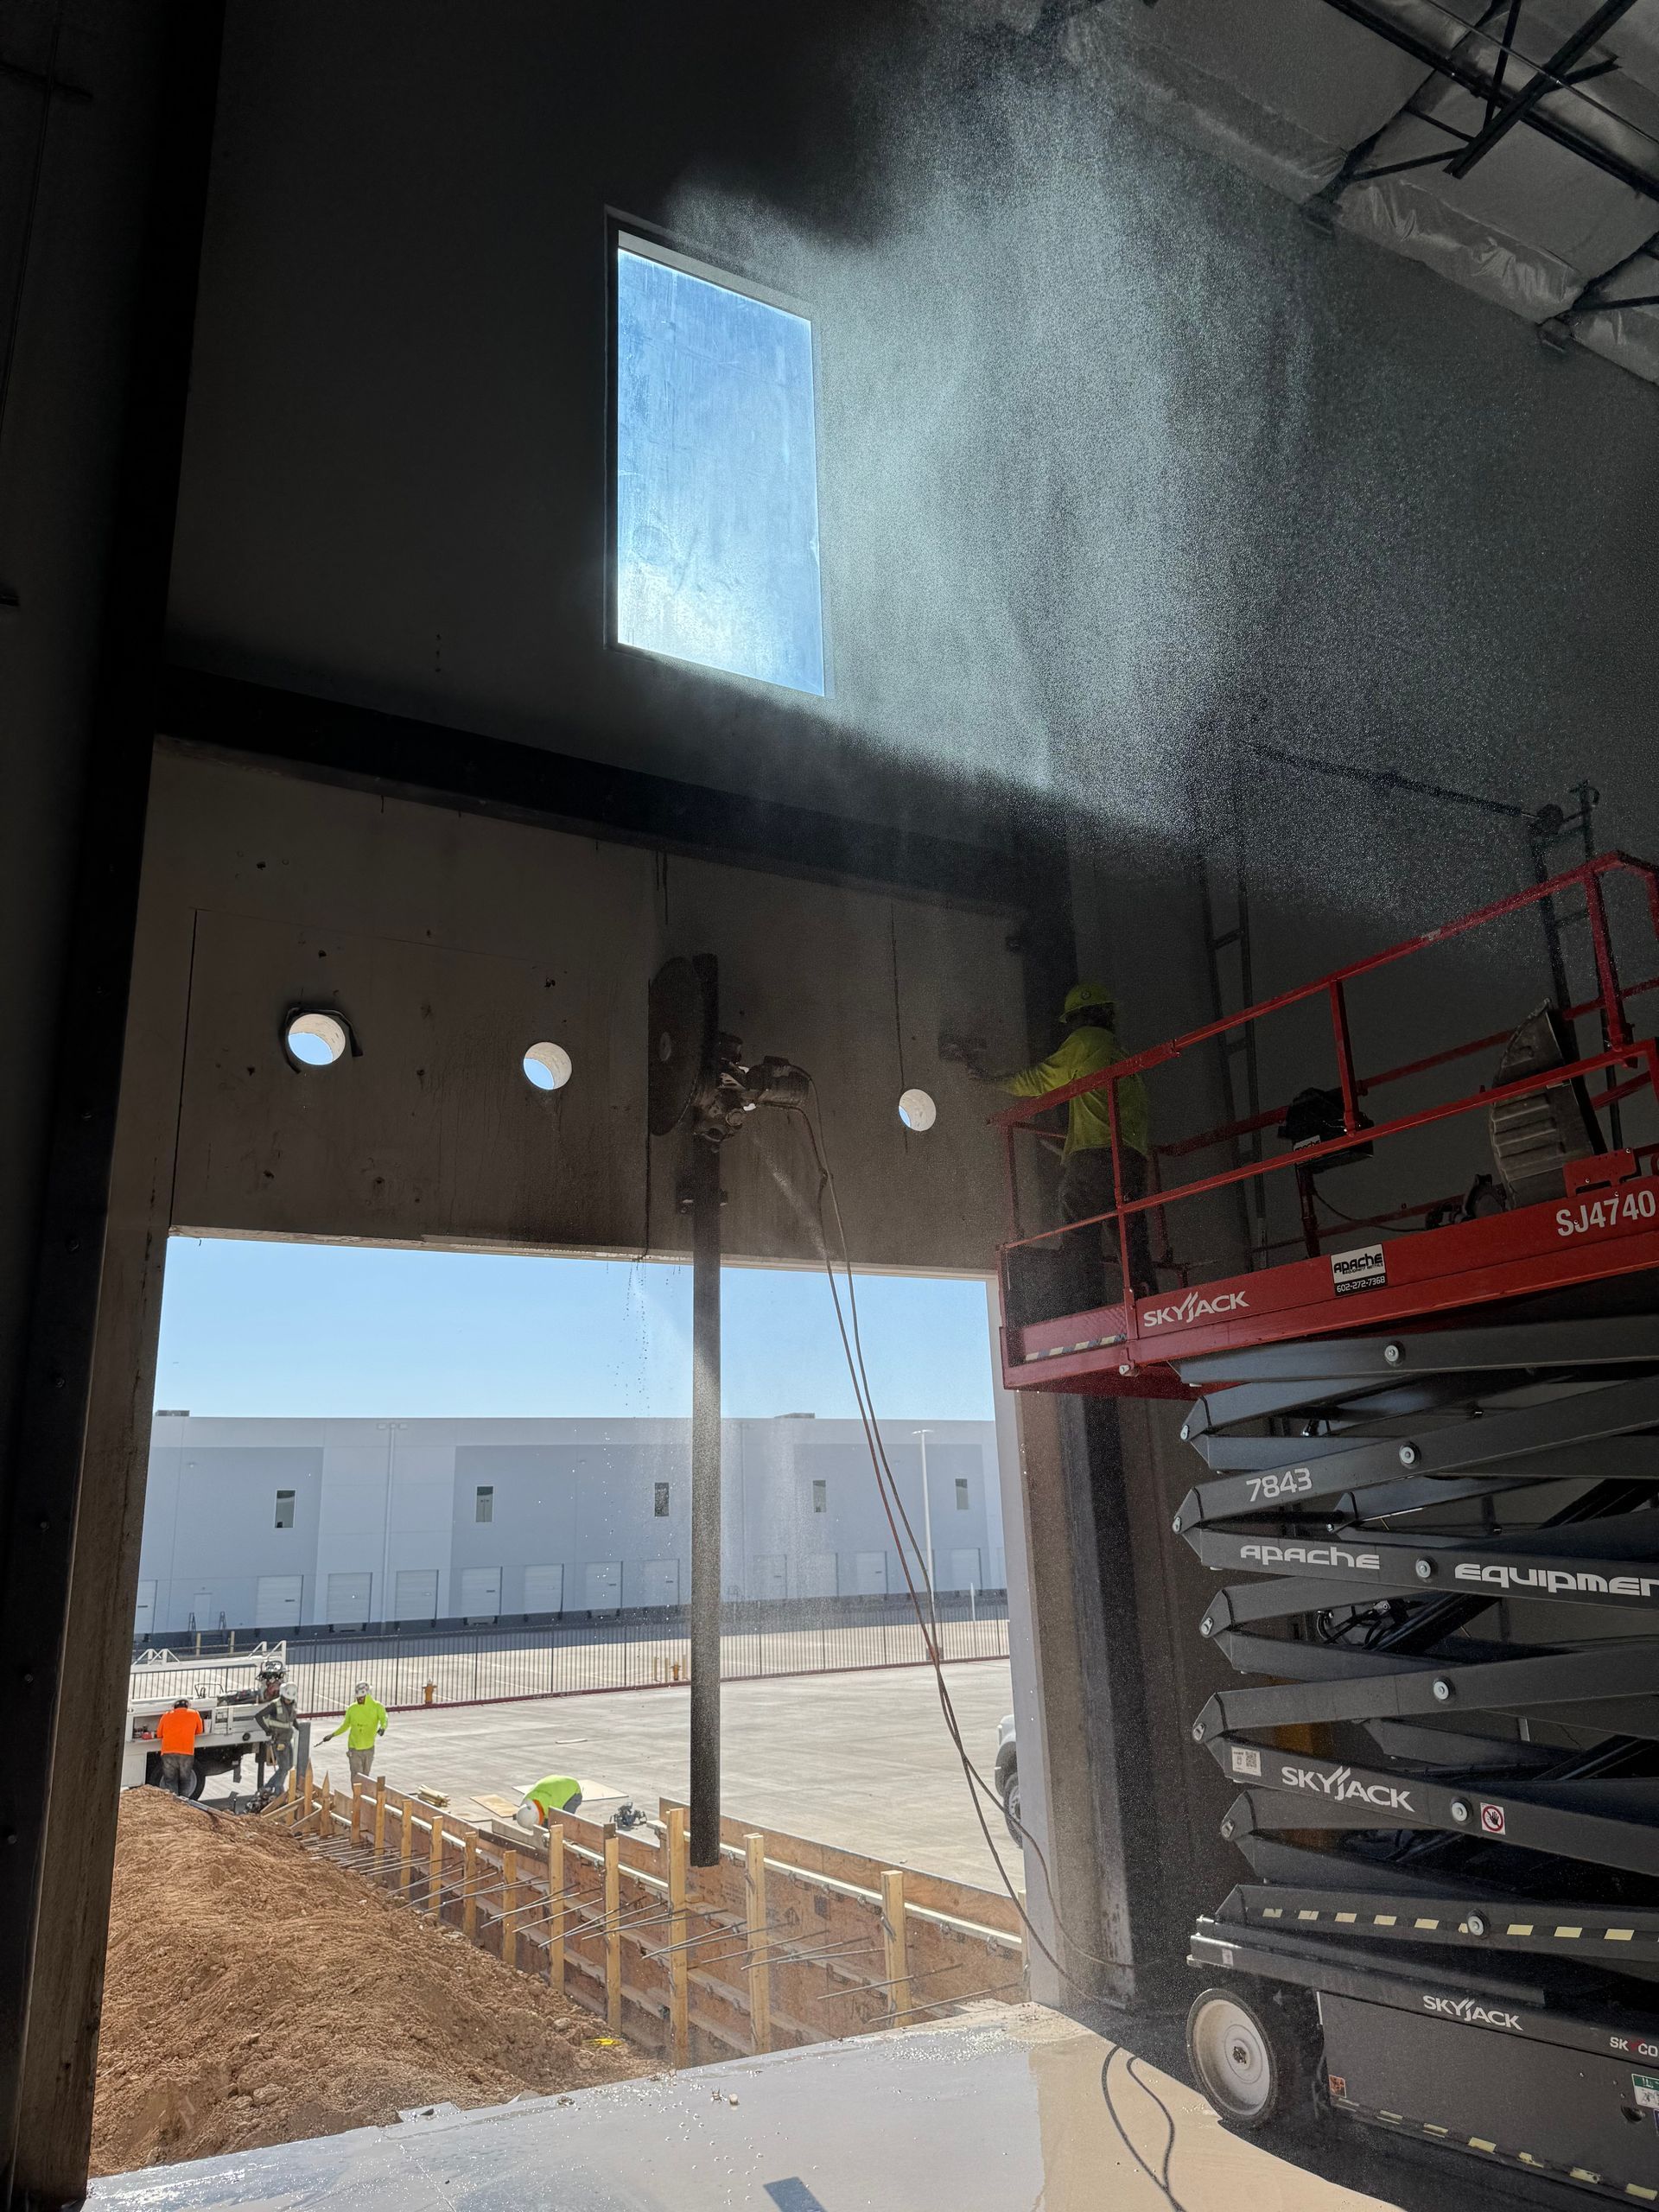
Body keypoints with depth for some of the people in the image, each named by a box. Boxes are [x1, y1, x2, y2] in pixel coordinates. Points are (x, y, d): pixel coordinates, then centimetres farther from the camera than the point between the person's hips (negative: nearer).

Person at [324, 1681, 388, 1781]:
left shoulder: (377, 1706, -6)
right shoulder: (352, 1708, 0)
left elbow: (384, 1718, -22)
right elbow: (345, 1725, 15)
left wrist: (382, 1727, -43)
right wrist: (332, 1735, 11)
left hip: (369, 1748, 0)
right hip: (354, 1748, 0)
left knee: (365, 1777, 14)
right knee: (356, 1777, -7)